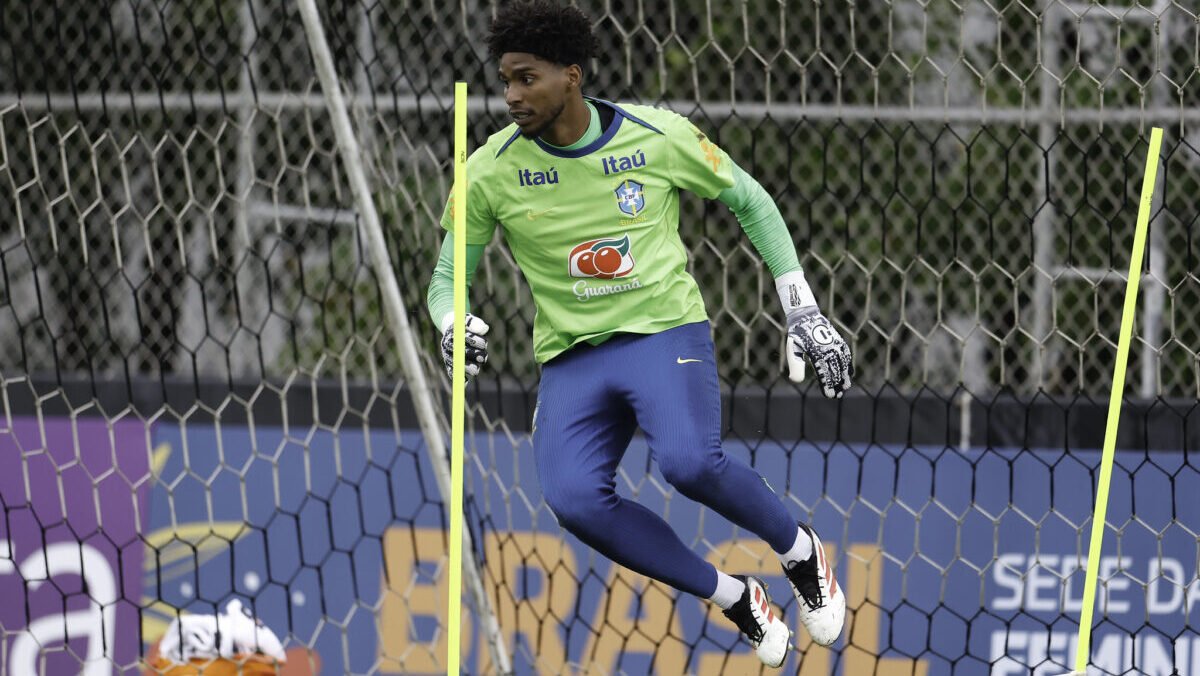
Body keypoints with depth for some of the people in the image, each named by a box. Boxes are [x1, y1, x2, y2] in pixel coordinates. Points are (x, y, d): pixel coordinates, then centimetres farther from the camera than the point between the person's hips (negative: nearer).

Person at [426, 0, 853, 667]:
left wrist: (804, 312, 7)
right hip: (569, 357, 2)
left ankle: (801, 550, -1)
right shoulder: (490, 172, -4)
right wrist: (455, 325, -19)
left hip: (666, 332, -2)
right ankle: (734, 597, -8)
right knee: (573, 498, -27)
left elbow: (751, 201, 10)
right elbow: (447, 279, 6)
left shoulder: (659, 136, -5)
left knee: (688, 462, -32)